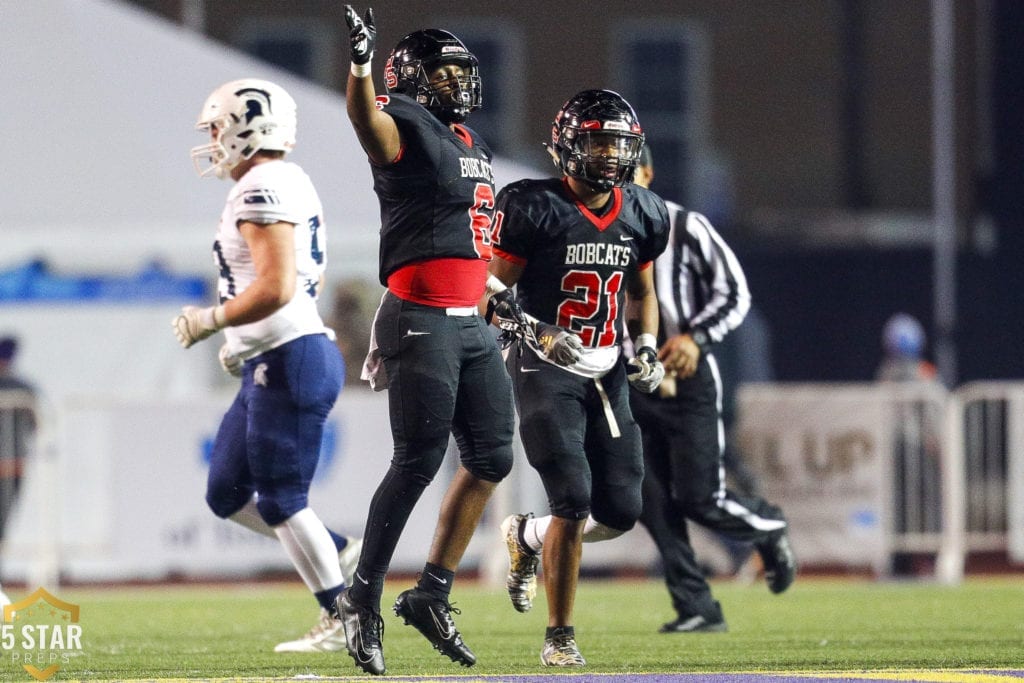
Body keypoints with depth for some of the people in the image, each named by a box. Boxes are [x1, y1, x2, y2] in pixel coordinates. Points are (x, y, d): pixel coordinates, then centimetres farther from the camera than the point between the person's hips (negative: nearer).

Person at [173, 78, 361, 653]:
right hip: (278, 362, 11)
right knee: (227, 494, 13)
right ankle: (340, 555, 15)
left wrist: (210, 321, -13)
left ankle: (342, 618, 2)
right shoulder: (289, 185, 17)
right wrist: (243, 341, 23)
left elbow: (275, 288, -24)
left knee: (281, 499, -4)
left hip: (290, 362, -11)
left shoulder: (264, 190, -15)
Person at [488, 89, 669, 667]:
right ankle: (560, 637, -3)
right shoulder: (534, 208, -12)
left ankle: (528, 536, 31)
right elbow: (494, 291, -11)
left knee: (620, 512, 0)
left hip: (607, 374, 6)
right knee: (574, 500, -16)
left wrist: (646, 348, 5)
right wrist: (536, 333, -27)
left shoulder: (642, 216, 6)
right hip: (547, 373, -6)